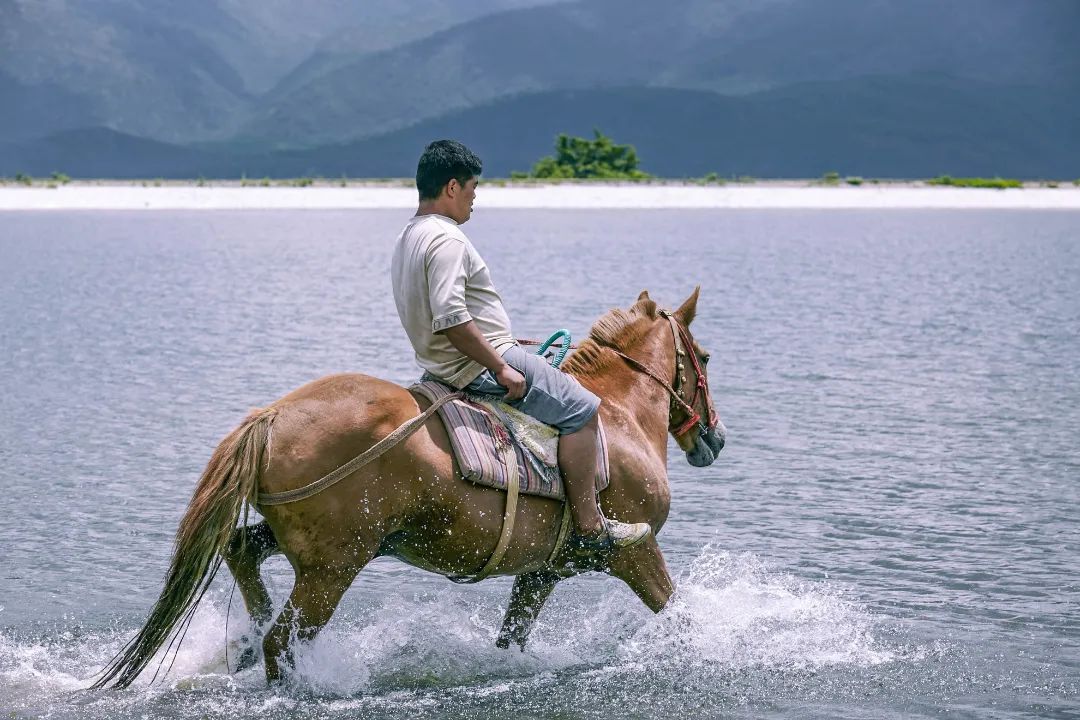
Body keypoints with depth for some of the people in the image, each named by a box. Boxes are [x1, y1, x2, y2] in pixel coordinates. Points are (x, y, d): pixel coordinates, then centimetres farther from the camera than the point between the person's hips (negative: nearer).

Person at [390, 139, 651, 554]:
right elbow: (450, 318, -29)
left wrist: (500, 348, 22)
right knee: (580, 410, -11)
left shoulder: (409, 238, 15)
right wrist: (501, 368, -23)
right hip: (478, 366, -12)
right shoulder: (445, 239, -19)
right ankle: (589, 528, -12)